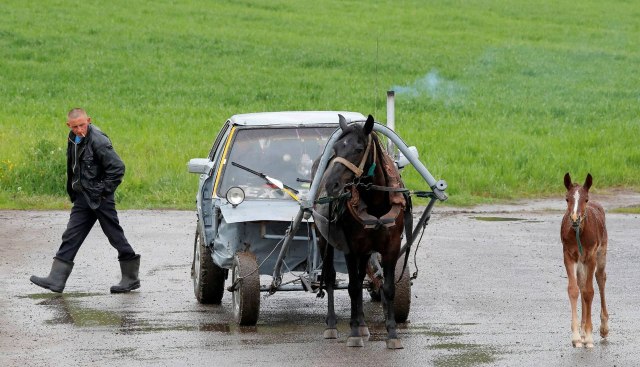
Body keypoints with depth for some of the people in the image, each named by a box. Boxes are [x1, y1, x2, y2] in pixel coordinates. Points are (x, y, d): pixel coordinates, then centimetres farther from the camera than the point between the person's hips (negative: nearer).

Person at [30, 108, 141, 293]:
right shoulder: (74, 139, 7)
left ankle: (131, 279, 13)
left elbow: (118, 168, -20)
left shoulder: (98, 141, -19)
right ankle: (56, 280, 3)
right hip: (83, 198, 8)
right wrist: (73, 192, 16)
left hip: (99, 199, -8)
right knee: (71, 236, 4)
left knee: (115, 235, 1)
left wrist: (105, 191, -15)